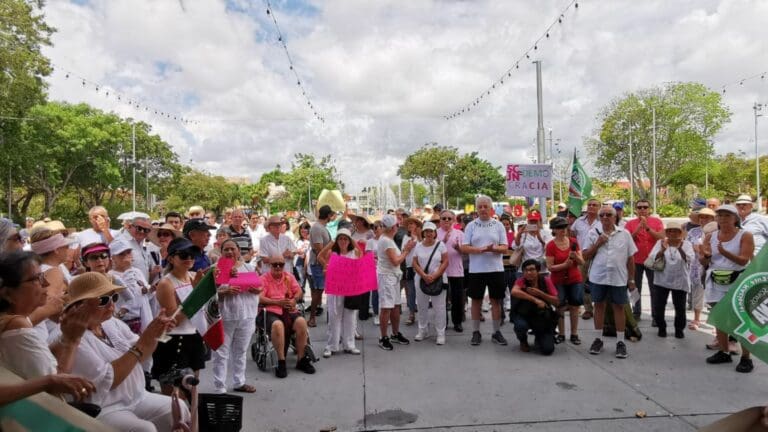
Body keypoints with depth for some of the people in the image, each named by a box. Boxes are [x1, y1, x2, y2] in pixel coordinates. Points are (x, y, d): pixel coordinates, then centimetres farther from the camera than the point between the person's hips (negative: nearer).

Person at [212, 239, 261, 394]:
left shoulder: (248, 267, 8)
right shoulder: (216, 269, -4)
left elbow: (258, 289, 9)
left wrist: (253, 289, -12)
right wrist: (225, 292, -24)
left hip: (246, 316, 4)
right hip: (224, 316, -3)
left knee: (241, 351, 15)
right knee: (221, 353, 2)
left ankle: (239, 382, 29)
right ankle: (219, 387, 10)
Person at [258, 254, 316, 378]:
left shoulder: (289, 277, 16)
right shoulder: (263, 279, 2)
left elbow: (298, 291, 14)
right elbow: (260, 298, -8)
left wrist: (293, 300, -8)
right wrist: (277, 302, -17)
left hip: (289, 310, 4)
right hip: (270, 311, -4)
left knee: (301, 322, -26)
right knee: (278, 325, -37)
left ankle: (301, 359, -13)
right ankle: (281, 362, -24)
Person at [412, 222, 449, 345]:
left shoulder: (440, 245, -2)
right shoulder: (418, 246, 5)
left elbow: (445, 262, -5)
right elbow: (415, 263, 2)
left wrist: (434, 276, -15)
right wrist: (424, 276, -13)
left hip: (438, 280, -3)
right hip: (421, 280, 3)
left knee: (439, 307, 0)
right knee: (422, 306, 11)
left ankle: (440, 334, 8)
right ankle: (423, 331, 25)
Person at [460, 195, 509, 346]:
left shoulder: (498, 225, 5)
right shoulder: (471, 226, 3)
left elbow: (505, 248, 0)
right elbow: (464, 248, -4)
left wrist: (493, 249, -21)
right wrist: (481, 249, -19)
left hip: (495, 269, 1)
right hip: (476, 270, 0)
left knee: (496, 300, 7)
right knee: (476, 301, 7)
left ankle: (497, 332, 18)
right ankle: (476, 332, 17)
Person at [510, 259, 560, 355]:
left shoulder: (545, 281, -8)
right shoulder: (521, 281, -14)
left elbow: (557, 302, -9)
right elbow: (514, 292, -37)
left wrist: (540, 293, -23)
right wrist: (535, 300, -37)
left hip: (543, 319, 1)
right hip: (523, 315, -1)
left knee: (548, 349, -16)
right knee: (521, 326, -37)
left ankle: (539, 338, 24)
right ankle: (523, 341, 2)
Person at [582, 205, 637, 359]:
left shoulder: (624, 234, 0)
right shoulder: (593, 233, 2)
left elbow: (630, 258, 3)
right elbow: (586, 256, 2)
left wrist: (631, 279, 2)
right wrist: (597, 244, -12)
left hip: (618, 278, -1)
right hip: (598, 277, 1)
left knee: (618, 307, 7)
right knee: (599, 306, 11)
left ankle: (620, 342, 16)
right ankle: (598, 339, 22)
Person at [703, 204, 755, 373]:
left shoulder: (745, 235, -5)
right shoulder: (710, 237, 6)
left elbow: (743, 260, -15)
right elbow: (704, 262, 5)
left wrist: (724, 252, -30)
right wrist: (707, 255, -17)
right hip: (716, 283, 5)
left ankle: (746, 357, 4)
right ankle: (724, 352, 22)